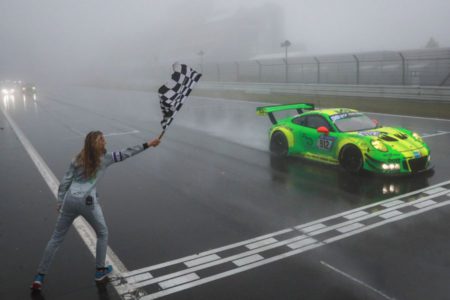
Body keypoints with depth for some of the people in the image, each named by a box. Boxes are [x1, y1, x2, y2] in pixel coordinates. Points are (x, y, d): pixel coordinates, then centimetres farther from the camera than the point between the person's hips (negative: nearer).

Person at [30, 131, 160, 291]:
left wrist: (60, 202, 15)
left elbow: (65, 182, 9)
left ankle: (39, 277, 16)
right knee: (102, 233, 21)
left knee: (56, 238, 14)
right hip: (87, 202, -4)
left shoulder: (78, 159, 11)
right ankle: (100, 270, 28)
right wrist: (147, 144, 7)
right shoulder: (105, 158, 1)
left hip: (70, 200, 4)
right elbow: (125, 153, 2)